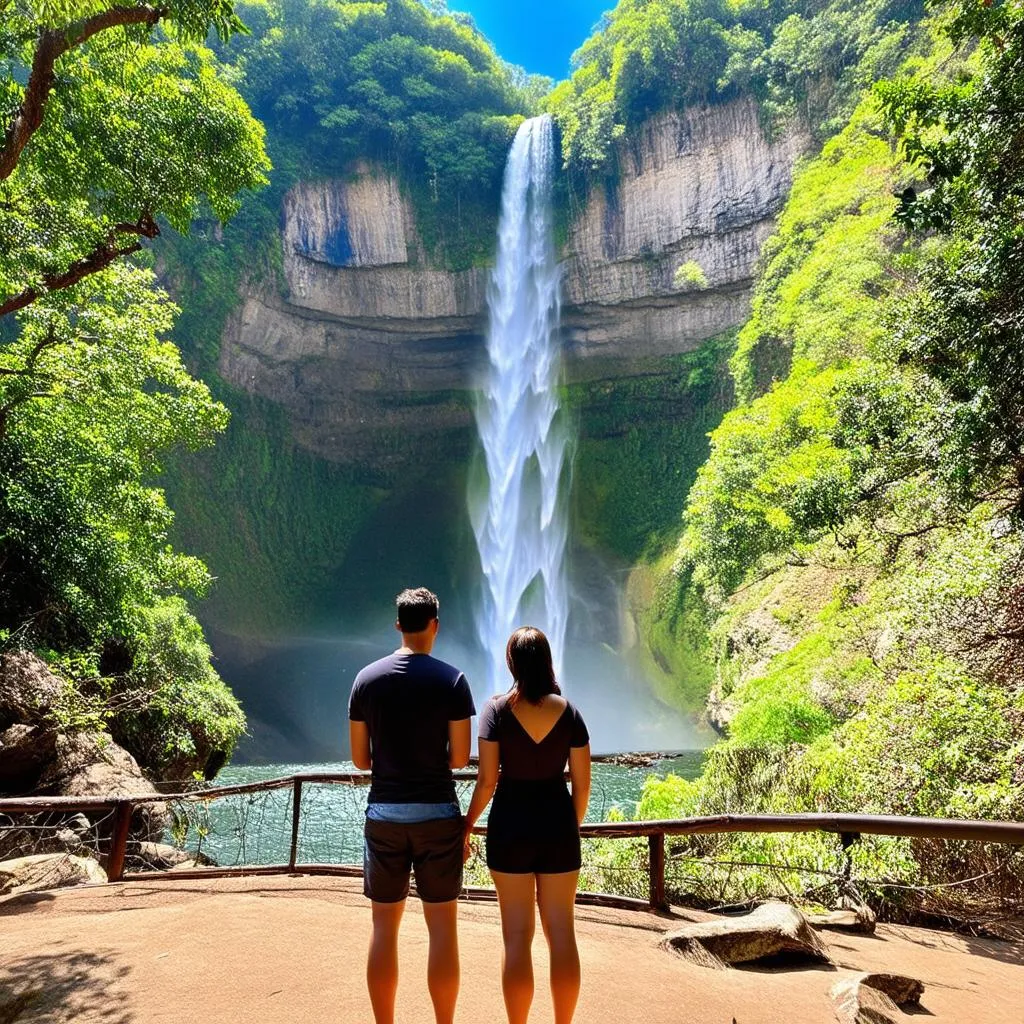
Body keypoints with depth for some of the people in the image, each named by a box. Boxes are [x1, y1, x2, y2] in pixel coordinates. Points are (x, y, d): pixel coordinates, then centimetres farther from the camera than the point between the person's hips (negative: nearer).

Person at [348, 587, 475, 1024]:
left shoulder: (367, 678, 0)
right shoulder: (451, 679, -8)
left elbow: (360, 758, 3)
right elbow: (460, 757, -7)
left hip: (384, 812, 2)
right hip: (437, 812, -2)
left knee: (384, 925, 11)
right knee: (441, 925, 8)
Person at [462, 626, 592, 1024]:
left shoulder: (497, 708, -8)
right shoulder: (569, 712, -2)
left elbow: (487, 780, -10)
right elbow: (582, 783, 1)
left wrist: (465, 828, 3)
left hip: (510, 825, -2)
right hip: (558, 823, 2)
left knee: (517, 935, 7)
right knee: (561, 932, 11)